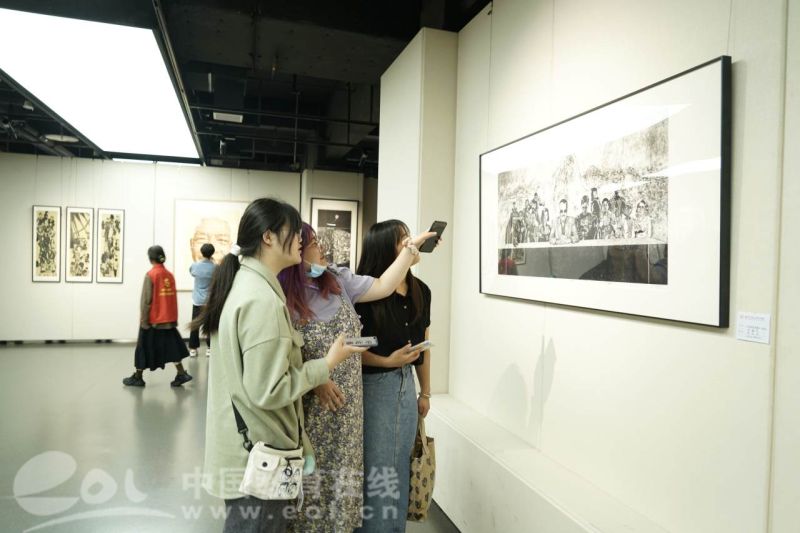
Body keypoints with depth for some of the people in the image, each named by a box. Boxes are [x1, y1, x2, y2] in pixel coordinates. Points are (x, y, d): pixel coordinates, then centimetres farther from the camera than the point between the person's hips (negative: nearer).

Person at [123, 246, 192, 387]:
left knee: (145, 347, 9)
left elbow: (146, 300, -13)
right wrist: (174, 318, 15)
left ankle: (137, 378, 21)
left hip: (153, 319, -5)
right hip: (168, 319, 5)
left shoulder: (150, 275, -12)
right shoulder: (170, 275, 4)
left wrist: (143, 320, -9)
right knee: (172, 346, 10)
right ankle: (182, 374, 3)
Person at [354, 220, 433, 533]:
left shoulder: (421, 291, 3)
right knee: (375, 471, 5)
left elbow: (423, 345, 10)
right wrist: (387, 361, -20)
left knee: (400, 468, 17)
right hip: (374, 386, -6)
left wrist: (425, 392, 14)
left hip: (406, 384, 6)